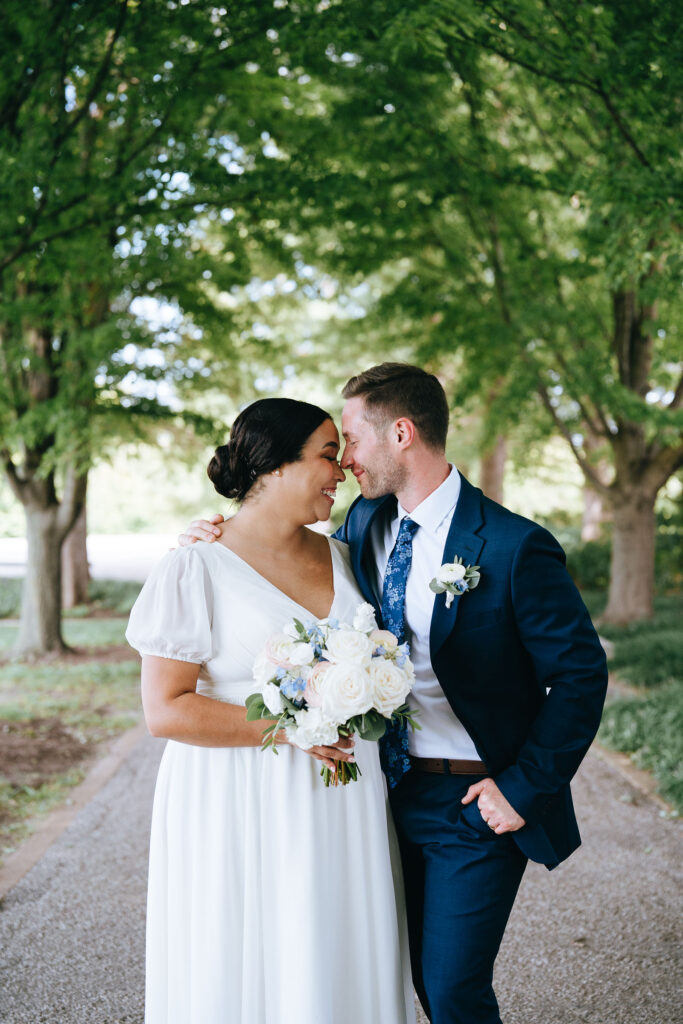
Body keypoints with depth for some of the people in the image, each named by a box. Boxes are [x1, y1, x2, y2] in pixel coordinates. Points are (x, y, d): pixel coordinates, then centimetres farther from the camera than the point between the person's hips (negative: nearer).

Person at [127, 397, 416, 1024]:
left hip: (341, 805, 6)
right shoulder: (198, 568, -10)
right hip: (244, 814, -5)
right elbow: (166, 710, -15)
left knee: (335, 972, 11)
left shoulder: (339, 555, 10)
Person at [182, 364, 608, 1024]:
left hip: (474, 804, -6)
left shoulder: (514, 548, -19)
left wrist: (525, 788, -16)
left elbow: (580, 674, -14)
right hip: (393, 790, 6)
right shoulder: (364, 524, 2)